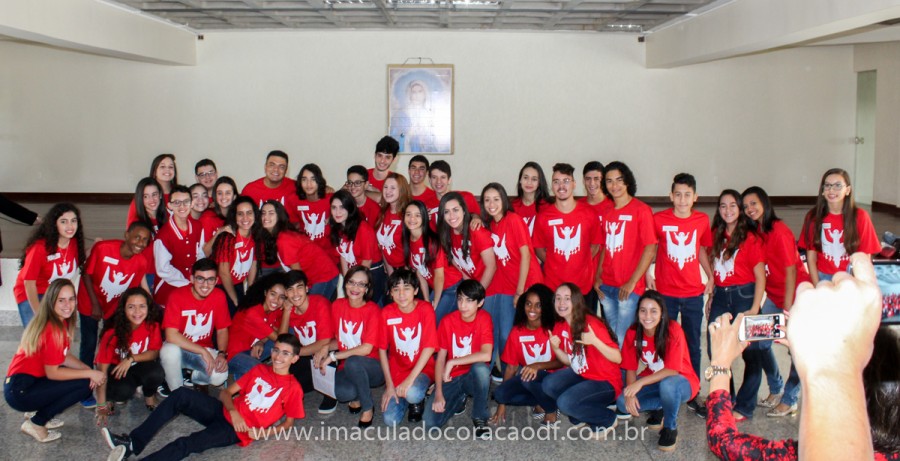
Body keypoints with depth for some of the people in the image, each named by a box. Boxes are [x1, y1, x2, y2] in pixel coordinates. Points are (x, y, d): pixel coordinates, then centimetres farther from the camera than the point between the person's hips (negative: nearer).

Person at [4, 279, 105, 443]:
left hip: (30, 381, 9)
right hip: (20, 391, -9)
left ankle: (39, 413, 13)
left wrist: (89, 370, -6)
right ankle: (36, 424, -3)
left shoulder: (60, 322, 6)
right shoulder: (52, 329, -22)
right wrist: (90, 373, -14)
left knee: (87, 378, 10)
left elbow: (65, 357, 9)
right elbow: (52, 373, -19)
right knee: (84, 385, -14)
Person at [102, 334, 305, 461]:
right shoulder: (259, 370, 13)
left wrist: (262, 433, -15)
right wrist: (233, 411, -12)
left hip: (238, 430, -6)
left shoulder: (292, 387, -2)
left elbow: (288, 422, 2)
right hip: (224, 412, 6)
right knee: (181, 395, -19)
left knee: (187, 444, -28)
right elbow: (225, 392, 10)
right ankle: (133, 442, -20)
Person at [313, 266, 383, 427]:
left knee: (352, 362, -38)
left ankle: (368, 407, -12)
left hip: (371, 368, -3)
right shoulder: (338, 305, 2)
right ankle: (357, 396, 7)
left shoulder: (372, 310, -12)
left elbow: (366, 349, -19)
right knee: (342, 393, -32)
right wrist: (326, 348, -9)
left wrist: (332, 357, -17)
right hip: (347, 368, 3)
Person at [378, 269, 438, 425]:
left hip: (422, 369, -2)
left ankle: (418, 401, 3)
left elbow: (429, 347, -17)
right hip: (397, 370, 3)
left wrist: (410, 379, -22)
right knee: (390, 420, -13)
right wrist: (389, 384, -7)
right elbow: (382, 349, -3)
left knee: (412, 394, -35)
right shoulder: (387, 313, -8)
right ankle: (405, 398, 20)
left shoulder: (425, 309, -14)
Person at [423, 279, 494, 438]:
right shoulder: (448, 321, -7)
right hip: (452, 378, 2)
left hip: (473, 377, -2)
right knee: (430, 423, -18)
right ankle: (459, 400, 14)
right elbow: (440, 359, -7)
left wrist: (452, 363, -26)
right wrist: (438, 393, -16)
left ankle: (480, 418, -14)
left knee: (481, 368, -38)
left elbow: (486, 355, -28)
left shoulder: (484, 319, -13)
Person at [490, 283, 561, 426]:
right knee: (499, 393, -21)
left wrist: (538, 366, -31)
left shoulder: (554, 328, -10)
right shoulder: (517, 332, 0)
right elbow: (511, 366, 1)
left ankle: (551, 408, -7)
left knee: (528, 378, -35)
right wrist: (502, 404, -1)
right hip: (527, 380, 4)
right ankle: (541, 402, -2)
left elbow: (562, 361, -12)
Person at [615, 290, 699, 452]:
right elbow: (630, 368, -7)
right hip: (653, 381, 5)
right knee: (623, 403, -21)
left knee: (667, 384, -39)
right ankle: (659, 407, 10)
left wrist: (640, 383, -38)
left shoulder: (673, 330, -25)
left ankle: (671, 428, -11)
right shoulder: (633, 333, -12)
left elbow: (672, 370, -29)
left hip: (681, 382, -4)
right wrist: (631, 393, -25)